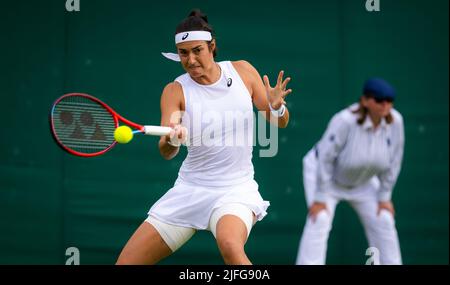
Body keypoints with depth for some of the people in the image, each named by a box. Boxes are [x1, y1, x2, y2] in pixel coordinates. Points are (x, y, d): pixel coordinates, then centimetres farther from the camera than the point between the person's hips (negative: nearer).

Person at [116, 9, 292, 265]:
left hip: (235, 191, -2)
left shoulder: (242, 71, -1)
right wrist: (172, 140, -40)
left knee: (230, 244, -36)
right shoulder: (175, 91, -5)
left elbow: (280, 122, 7)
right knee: (126, 262, -2)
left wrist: (277, 107, -17)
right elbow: (166, 152, -16)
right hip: (189, 192, 2)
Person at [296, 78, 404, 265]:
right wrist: (319, 198, -25)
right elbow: (325, 158, -29)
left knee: (383, 221, 4)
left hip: (362, 181, 5)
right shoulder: (345, 121, -36)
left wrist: (384, 196, -4)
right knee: (319, 220, -20)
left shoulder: (395, 121, -22)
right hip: (324, 173, -5)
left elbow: (393, 160, -9)